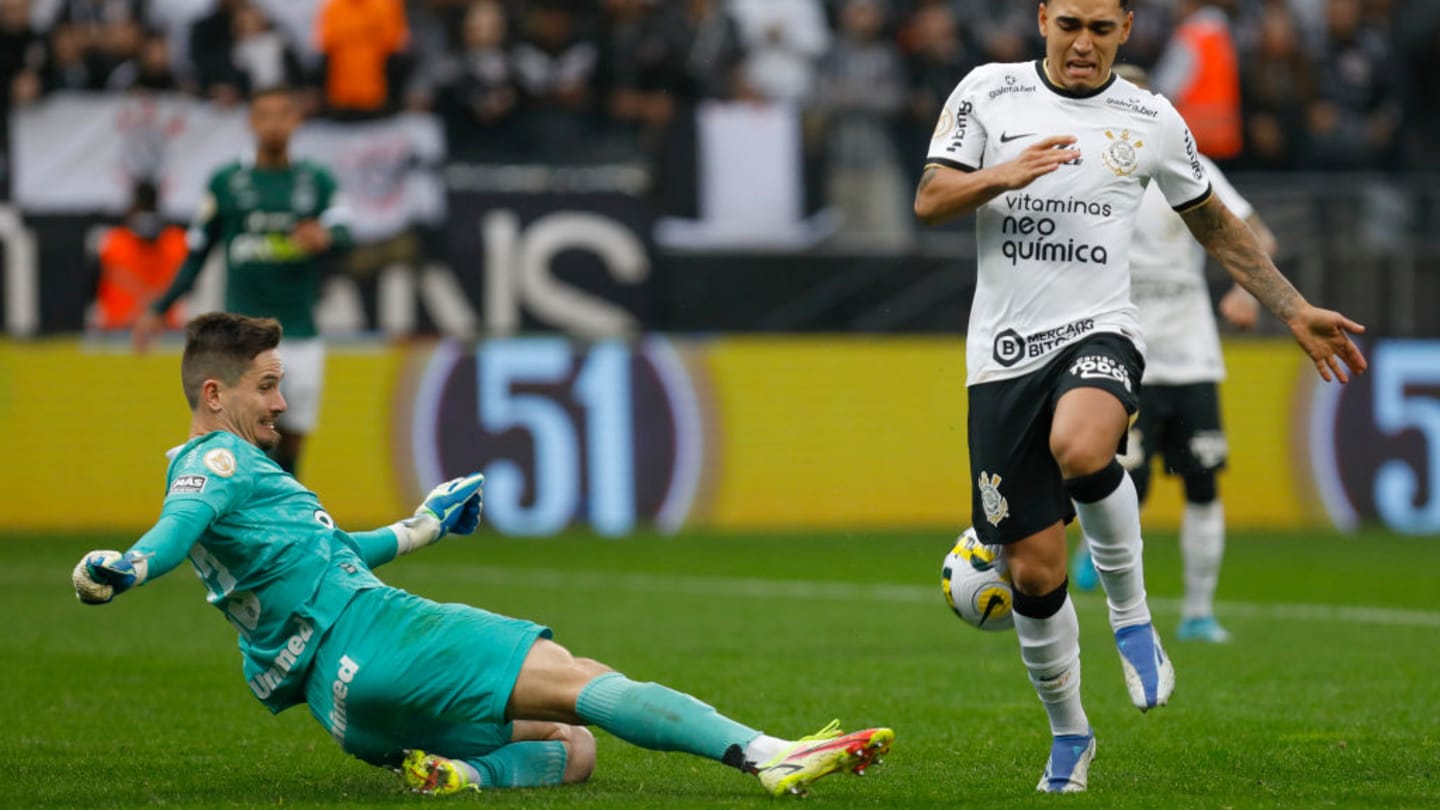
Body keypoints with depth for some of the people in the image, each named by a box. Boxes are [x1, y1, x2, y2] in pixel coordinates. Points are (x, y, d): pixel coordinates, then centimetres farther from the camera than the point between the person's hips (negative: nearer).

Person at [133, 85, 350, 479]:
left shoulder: (317, 180, 8)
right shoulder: (226, 181, 6)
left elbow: (344, 231, -9)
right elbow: (197, 254, 13)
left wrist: (326, 235, -33)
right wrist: (159, 310, 9)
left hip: (301, 337, 2)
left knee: (290, 449, 6)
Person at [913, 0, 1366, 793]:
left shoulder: (1152, 122, 6)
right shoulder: (988, 92, 4)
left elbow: (1214, 223, 18)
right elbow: (929, 200, 0)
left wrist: (1296, 312, 15)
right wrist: (1005, 175, -19)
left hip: (1097, 334, -1)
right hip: (1003, 355, 1)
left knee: (1079, 447, -38)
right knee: (1033, 569, 0)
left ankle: (1131, 615, -13)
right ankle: (1068, 737, 23)